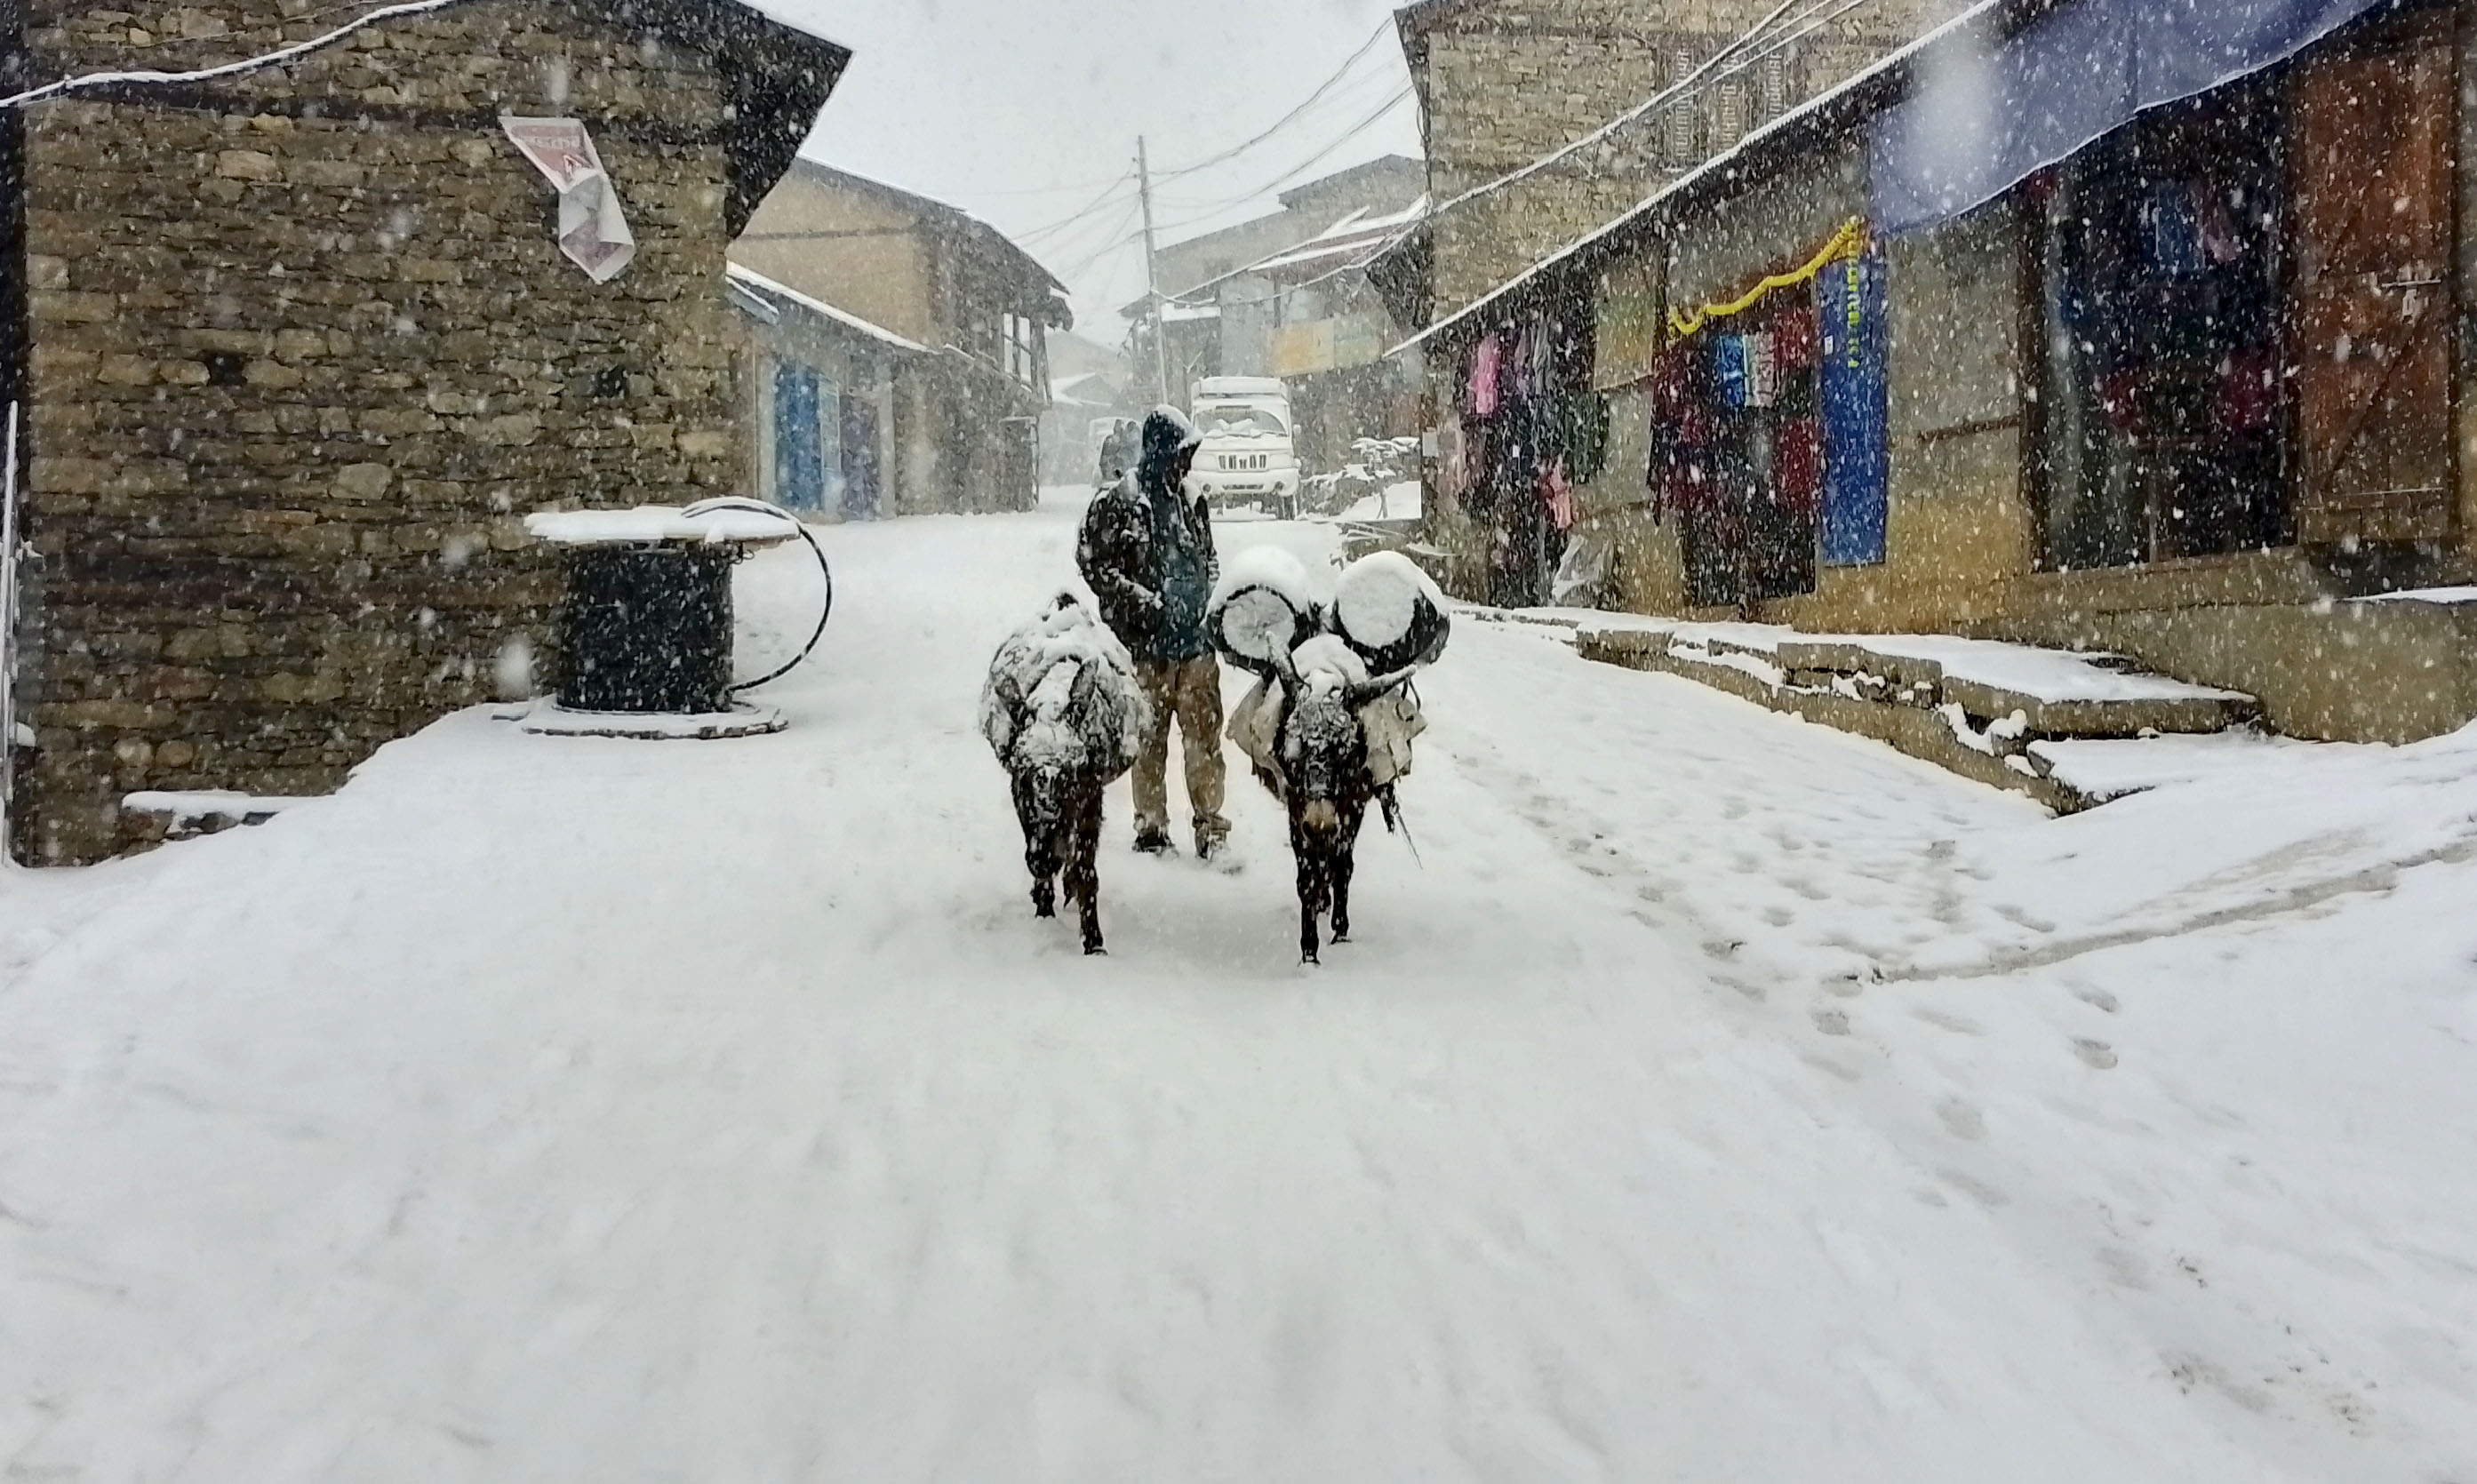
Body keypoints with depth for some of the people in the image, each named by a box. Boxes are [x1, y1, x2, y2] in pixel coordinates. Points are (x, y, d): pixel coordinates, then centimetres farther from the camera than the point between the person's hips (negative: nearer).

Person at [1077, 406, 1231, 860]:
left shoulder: (1190, 499, 11)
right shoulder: (1115, 505, -7)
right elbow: (1092, 563, -7)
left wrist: (1210, 596, 9)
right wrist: (1143, 600, -13)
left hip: (1196, 641, 4)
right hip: (1145, 644, -4)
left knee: (1205, 737, 3)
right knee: (1149, 740, 5)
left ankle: (1211, 827, 9)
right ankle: (1151, 827, 16)